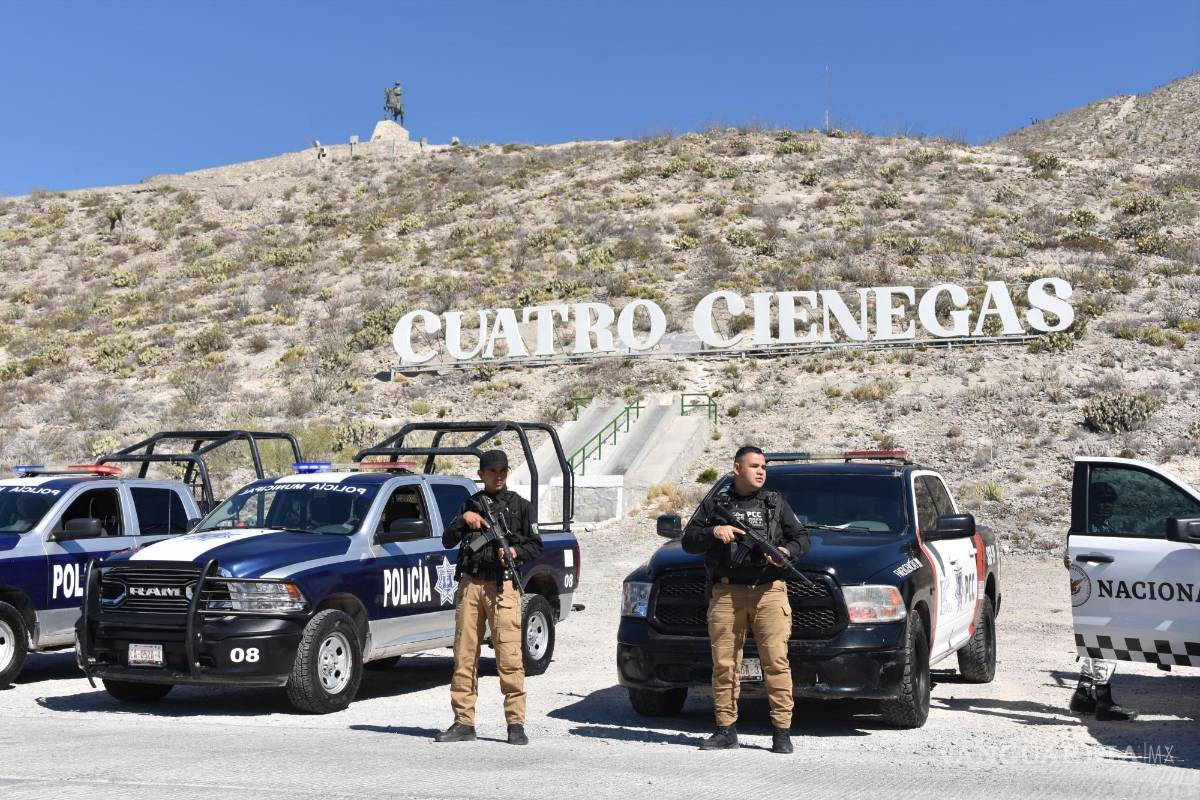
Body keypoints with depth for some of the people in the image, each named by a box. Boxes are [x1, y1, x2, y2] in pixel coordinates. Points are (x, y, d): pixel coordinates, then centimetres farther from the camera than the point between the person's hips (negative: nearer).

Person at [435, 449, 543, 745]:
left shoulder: (519, 505, 12)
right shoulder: (470, 504, 18)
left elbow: (536, 546, 10)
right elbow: (448, 541, 11)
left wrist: (515, 551, -9)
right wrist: (464, 519, -6)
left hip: (502, 586, -3)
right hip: (470, 585, 3)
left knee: (509, 657, -9)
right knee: (464, 655, 2)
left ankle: (516, 724, -5)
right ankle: (464, 722, 8)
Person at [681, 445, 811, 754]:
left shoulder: (776, 503, 19)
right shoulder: (714, 504, 16)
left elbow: (802, 537, 18)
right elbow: (688, 541, 11)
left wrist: (788, 551, -4)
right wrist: (713, 533, -7)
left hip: (769, 592, 0)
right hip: (725, 595, 1)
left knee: (776, 661, -9)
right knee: (724, 664, 0)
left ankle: (782, 731, -6)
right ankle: (726, 731, 8)